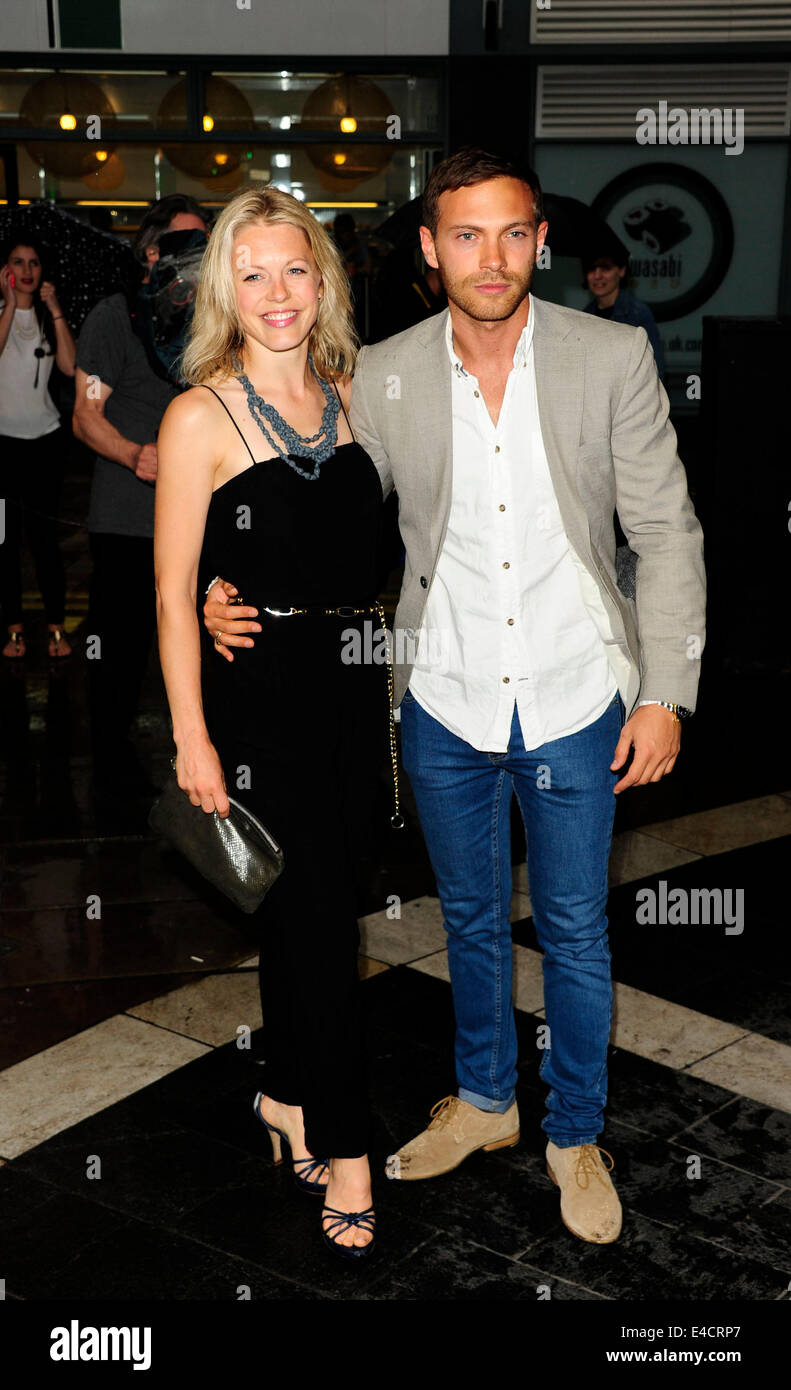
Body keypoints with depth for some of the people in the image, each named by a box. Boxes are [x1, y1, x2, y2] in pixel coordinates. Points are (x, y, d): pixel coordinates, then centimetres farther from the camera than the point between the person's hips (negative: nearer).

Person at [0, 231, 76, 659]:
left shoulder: (48, 317, 9)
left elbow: (71, 367, -8)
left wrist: (56, 311, -11)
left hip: (44, 438, 1)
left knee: (44, 536, 1)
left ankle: (56, 627, 7)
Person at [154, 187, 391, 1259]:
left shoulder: (348, 395, 8)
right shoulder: (201, 416, -9)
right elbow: (174, 592, -9)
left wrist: (390, 672, 13)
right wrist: (192, 737, -11)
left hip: (354, 678, 6)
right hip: (259, 688, -5)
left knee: (313, 899, 15)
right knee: (315, 909, -1)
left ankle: (289, 1096, 34)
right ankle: (343, 1147, 14)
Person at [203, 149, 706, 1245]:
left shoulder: (612, 357, -9)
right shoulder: (381, 377, -5)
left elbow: (667, 533, -5)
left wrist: (665, 693, -8)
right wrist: (237, 593, -11)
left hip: (574, 705, -2)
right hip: (446, 707, 2)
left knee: (574, 934, 13)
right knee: (471, 918, 20)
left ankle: (576, 1133, 35)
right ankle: (485, 1100, 44)